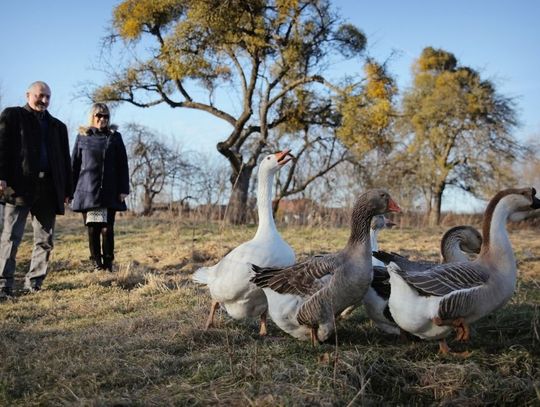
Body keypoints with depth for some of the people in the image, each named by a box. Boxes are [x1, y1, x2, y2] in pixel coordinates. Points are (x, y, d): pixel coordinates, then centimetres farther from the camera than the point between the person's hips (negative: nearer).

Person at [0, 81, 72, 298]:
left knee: (45, 240, 5)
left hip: (48, 188, 5)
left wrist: (67, 190, 11)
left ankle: (33, 283, 14)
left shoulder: (57, 126, 22)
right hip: (19, 185, -4)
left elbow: (65, 160, 20)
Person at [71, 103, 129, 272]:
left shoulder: (115, 137, 9)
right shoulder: (82, 136, 10)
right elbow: (74, 164, 10)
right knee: (92, 229, 2)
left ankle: (108, 265, 5)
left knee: (107, 229, -4)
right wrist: (72, 190, 5)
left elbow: (122, 165, 6)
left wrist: (123, 189, -2)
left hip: (110, 192, -1)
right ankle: (97, 265, 9)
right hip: (88, 191, 1)